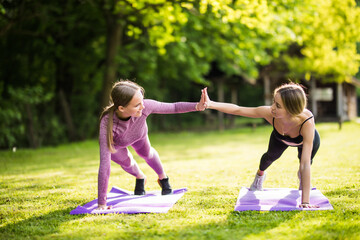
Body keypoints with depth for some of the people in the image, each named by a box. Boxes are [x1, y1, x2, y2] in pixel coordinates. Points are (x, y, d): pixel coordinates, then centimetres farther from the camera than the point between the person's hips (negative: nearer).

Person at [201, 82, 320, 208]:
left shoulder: (307, 122, -49)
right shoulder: (269, 113, -43)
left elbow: (305, 164, -49)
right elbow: (238, 110, -31)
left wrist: (305, 201, -49)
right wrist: (211, 104, -44)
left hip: (306, 139, -2)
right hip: (280, 138, 2)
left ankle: (301, 176, 38)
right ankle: (260, 174, 52)